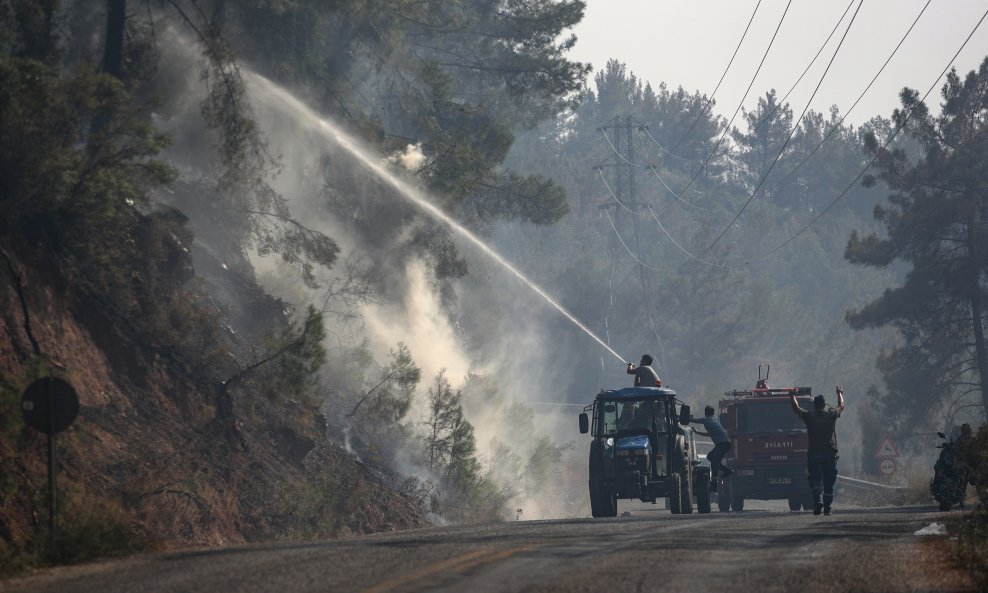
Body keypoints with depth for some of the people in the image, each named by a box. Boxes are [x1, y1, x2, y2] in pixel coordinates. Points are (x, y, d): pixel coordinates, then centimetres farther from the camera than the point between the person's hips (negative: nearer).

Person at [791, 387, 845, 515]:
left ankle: (818, 500, -28)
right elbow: (841, 406, 25)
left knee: (815, 480, -4)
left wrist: (792, 396, 35)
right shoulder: (831, 414, 3)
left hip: (814, 453, -2)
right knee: (829, 482, 8)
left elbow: (796, 408, 16)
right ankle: (827, 507, 9)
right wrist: (840, 394, 44)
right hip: (830, 452, 2)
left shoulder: (809, 416, -1)